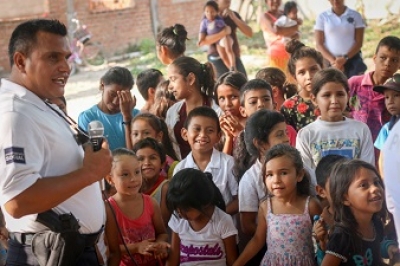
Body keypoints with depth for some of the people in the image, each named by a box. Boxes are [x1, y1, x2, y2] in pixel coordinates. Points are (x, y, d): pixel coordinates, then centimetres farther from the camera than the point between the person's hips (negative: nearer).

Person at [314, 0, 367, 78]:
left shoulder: (355, 15, 5)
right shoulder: (322, 17, 5)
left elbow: (359, 42, 2)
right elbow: (319, 44, 2)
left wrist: (345, 58, -14)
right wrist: (332, 60, -13)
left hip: (353, 60, 0)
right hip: (330, 61, 0)